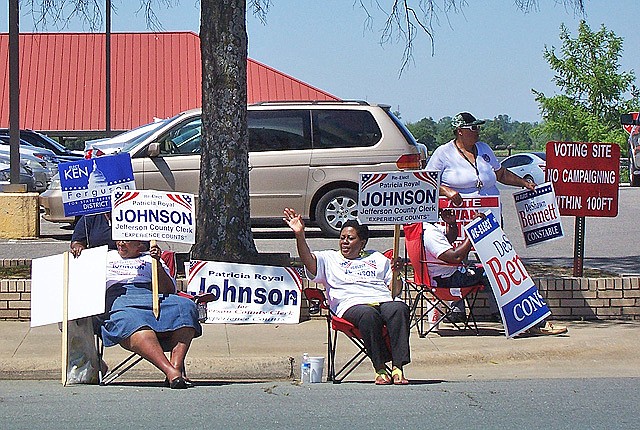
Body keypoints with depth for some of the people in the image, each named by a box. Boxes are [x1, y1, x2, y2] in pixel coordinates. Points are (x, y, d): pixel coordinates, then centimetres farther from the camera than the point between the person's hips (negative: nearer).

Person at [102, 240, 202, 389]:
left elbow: (169, 290, 16)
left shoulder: (149, 259, 29)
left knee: (186, 307, -32)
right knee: (132, 322, -42)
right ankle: (170, 371, -60)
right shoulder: (107, 257, 34)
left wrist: (158, 264, 4)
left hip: (152, 299, 2)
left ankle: (177, 366, -46)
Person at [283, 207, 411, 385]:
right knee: (369, 315, -39)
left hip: (383, 302, 3)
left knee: (400, 308, -34)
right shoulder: (329, 259, 24)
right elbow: (308, 260, 2)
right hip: (352, 306, -3)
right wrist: (300, 234, -11)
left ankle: (398, 368, -40)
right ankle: (380, 369, -35)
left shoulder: (378, 258, 32)